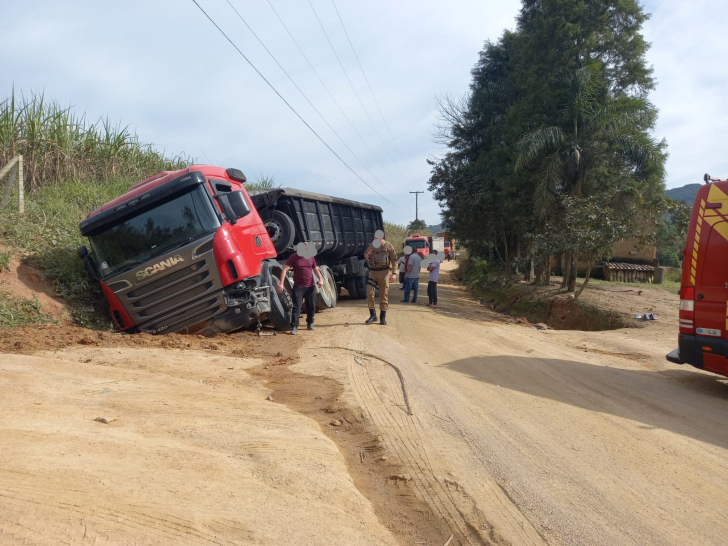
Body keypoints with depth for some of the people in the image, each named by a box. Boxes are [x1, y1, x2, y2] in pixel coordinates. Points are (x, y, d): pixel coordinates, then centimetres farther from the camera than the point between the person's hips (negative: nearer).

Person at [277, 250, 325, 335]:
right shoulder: (293, 257, -8)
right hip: (298, 287, -4)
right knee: (296, 307, -8)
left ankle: (310, 323, 31)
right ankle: (294, 326, -6)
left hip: (310, 286, 4)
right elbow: (285, 269, -14)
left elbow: (316, 269, 15)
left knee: (311, 306, 11)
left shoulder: (311, 257, 6)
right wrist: (281, 283, -24)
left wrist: (320, 279, -2)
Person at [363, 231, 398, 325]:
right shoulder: (372, 246, 10)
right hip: (373, 272, 3)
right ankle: (372, 315, 3)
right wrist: (367, 255, -1)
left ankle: (383, 317, 10)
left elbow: (394, 260, 0)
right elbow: (365, 255, 25)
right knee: (369, 293, -8)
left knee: (384, 295, 1)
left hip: (384, 272, -3)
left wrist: (393, 273, -8)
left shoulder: (388, 246, 0)